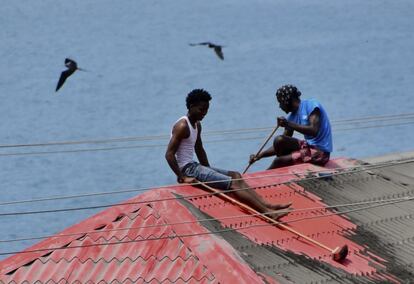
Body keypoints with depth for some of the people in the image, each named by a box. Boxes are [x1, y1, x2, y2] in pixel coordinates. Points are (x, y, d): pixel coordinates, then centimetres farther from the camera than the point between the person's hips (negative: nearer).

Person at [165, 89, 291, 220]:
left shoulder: (197, 125, 15)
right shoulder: (182, 126, -15)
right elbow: (169, 154, -22)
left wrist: (209, 171, 16)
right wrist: (182, 178, -24)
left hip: (194, 166, 10)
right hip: (186, 168, -10)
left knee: (235, 176, 0)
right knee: (232, 183, -18)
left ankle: (266, 205, -12)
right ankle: (268, 212, -26)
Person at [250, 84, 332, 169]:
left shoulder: (311, 105, -12)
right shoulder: (293, 117, 10)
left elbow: (314, 131, -25)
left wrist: (289, 124, -26)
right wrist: (260, 156, 3)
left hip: (320, 152, -8)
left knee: (278, 161, -15)